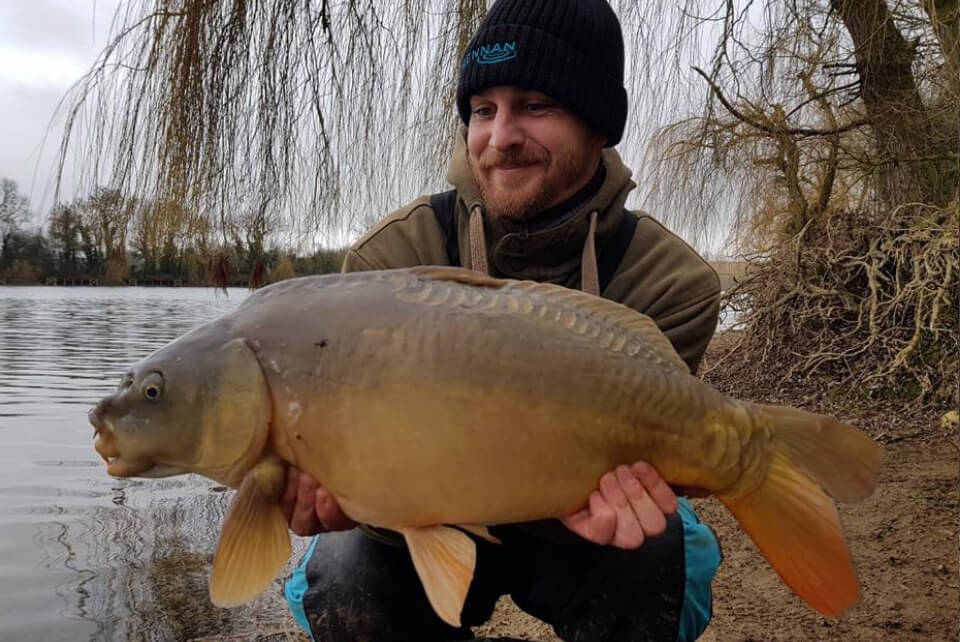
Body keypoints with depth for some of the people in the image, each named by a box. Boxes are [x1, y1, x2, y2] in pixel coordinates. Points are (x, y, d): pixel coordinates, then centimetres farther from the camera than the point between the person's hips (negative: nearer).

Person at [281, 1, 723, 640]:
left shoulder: (671, 284, -20)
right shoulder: (392, 257, -19)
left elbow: (620, 461, -24)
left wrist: (584, 494, -49)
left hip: (562, 529, 0)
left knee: (651, 558, -32)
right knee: (343, 583, -27)